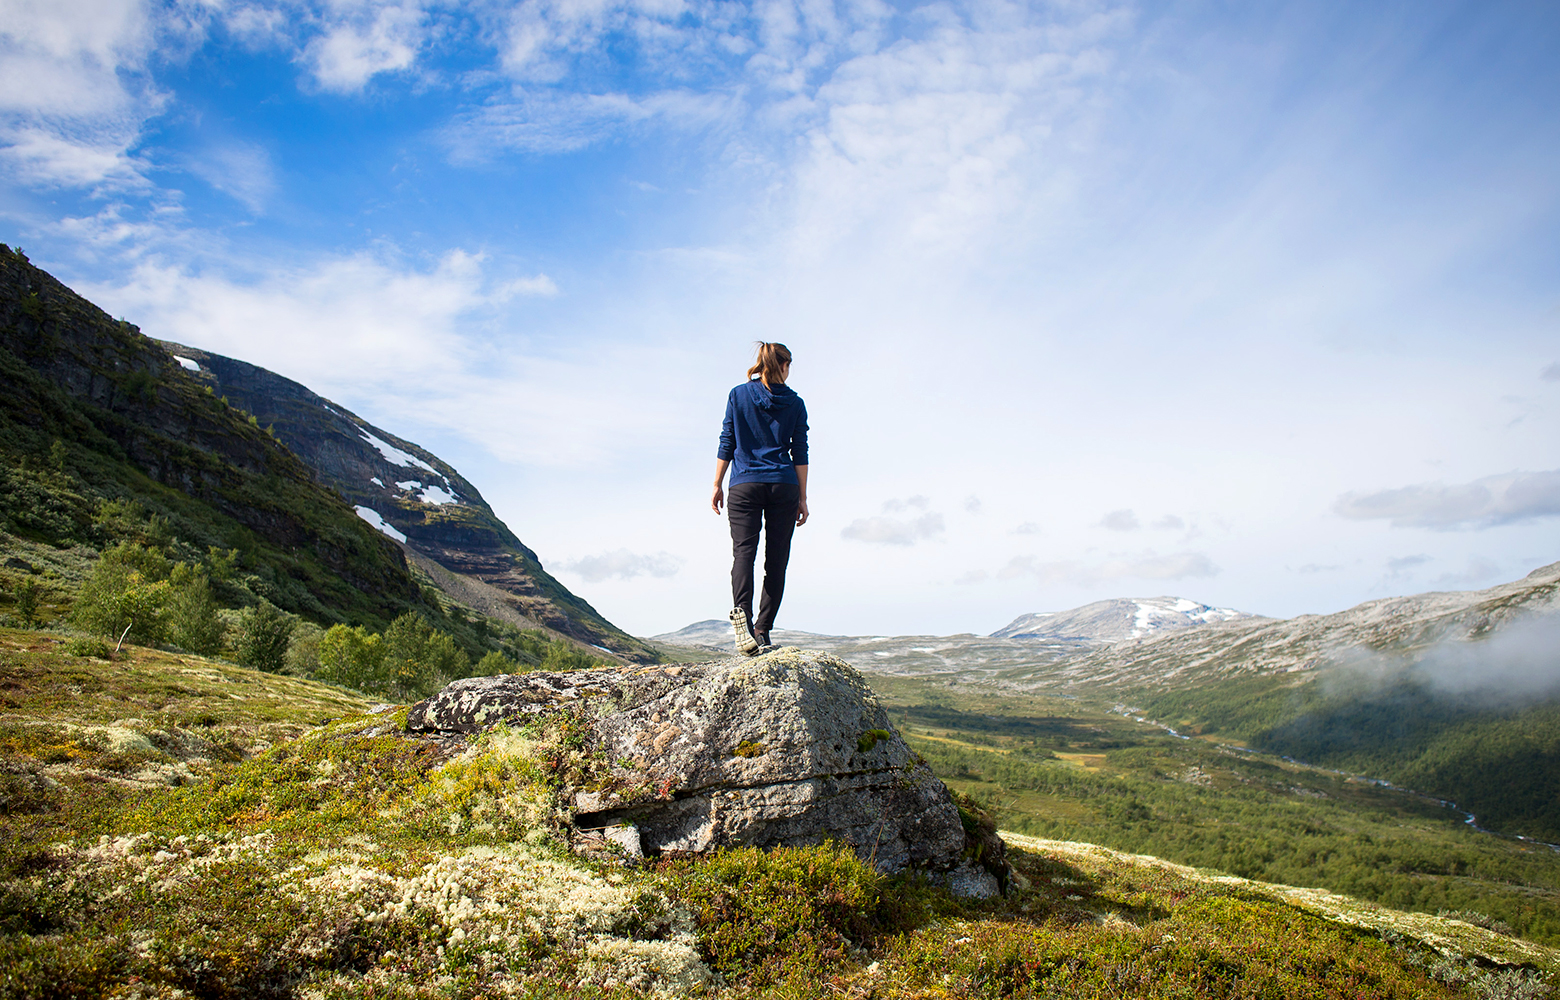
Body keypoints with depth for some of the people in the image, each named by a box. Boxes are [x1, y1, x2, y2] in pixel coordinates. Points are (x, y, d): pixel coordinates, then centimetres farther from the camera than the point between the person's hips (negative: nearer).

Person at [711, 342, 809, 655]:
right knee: (776, 559, 3)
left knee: (743, 550, -8)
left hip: (745, 485, 0)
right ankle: (762, 629, -2)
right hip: (783, 487, 1)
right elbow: (800, 453, 5)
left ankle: (742, 612, -33)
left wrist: (716, 487, 9)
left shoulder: (738, 395, 6)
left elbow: (726, 444, 4)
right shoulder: (795, 403, 7)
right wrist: (802, 498, 9)